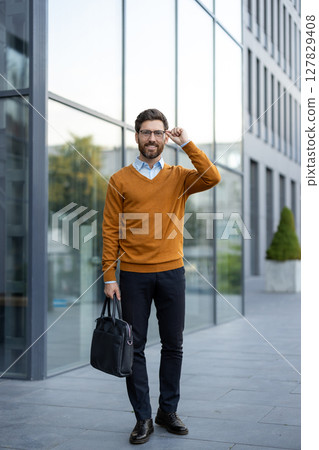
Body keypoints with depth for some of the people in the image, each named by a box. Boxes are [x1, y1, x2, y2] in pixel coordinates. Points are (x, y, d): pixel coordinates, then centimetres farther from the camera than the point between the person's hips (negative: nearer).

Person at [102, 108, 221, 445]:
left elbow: (212, 178, -14)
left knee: (173, 345, 9)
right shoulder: (120, 180, 3)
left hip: (171, 272, 1)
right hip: (133, 275, -1)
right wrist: (109, 276, -4)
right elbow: (111, 230, 1)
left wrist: (186, 143, -11)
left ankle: (168, 411, 24)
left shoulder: (179, 176, 6)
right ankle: (143, 418, 15)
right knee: (135, 347, 3)